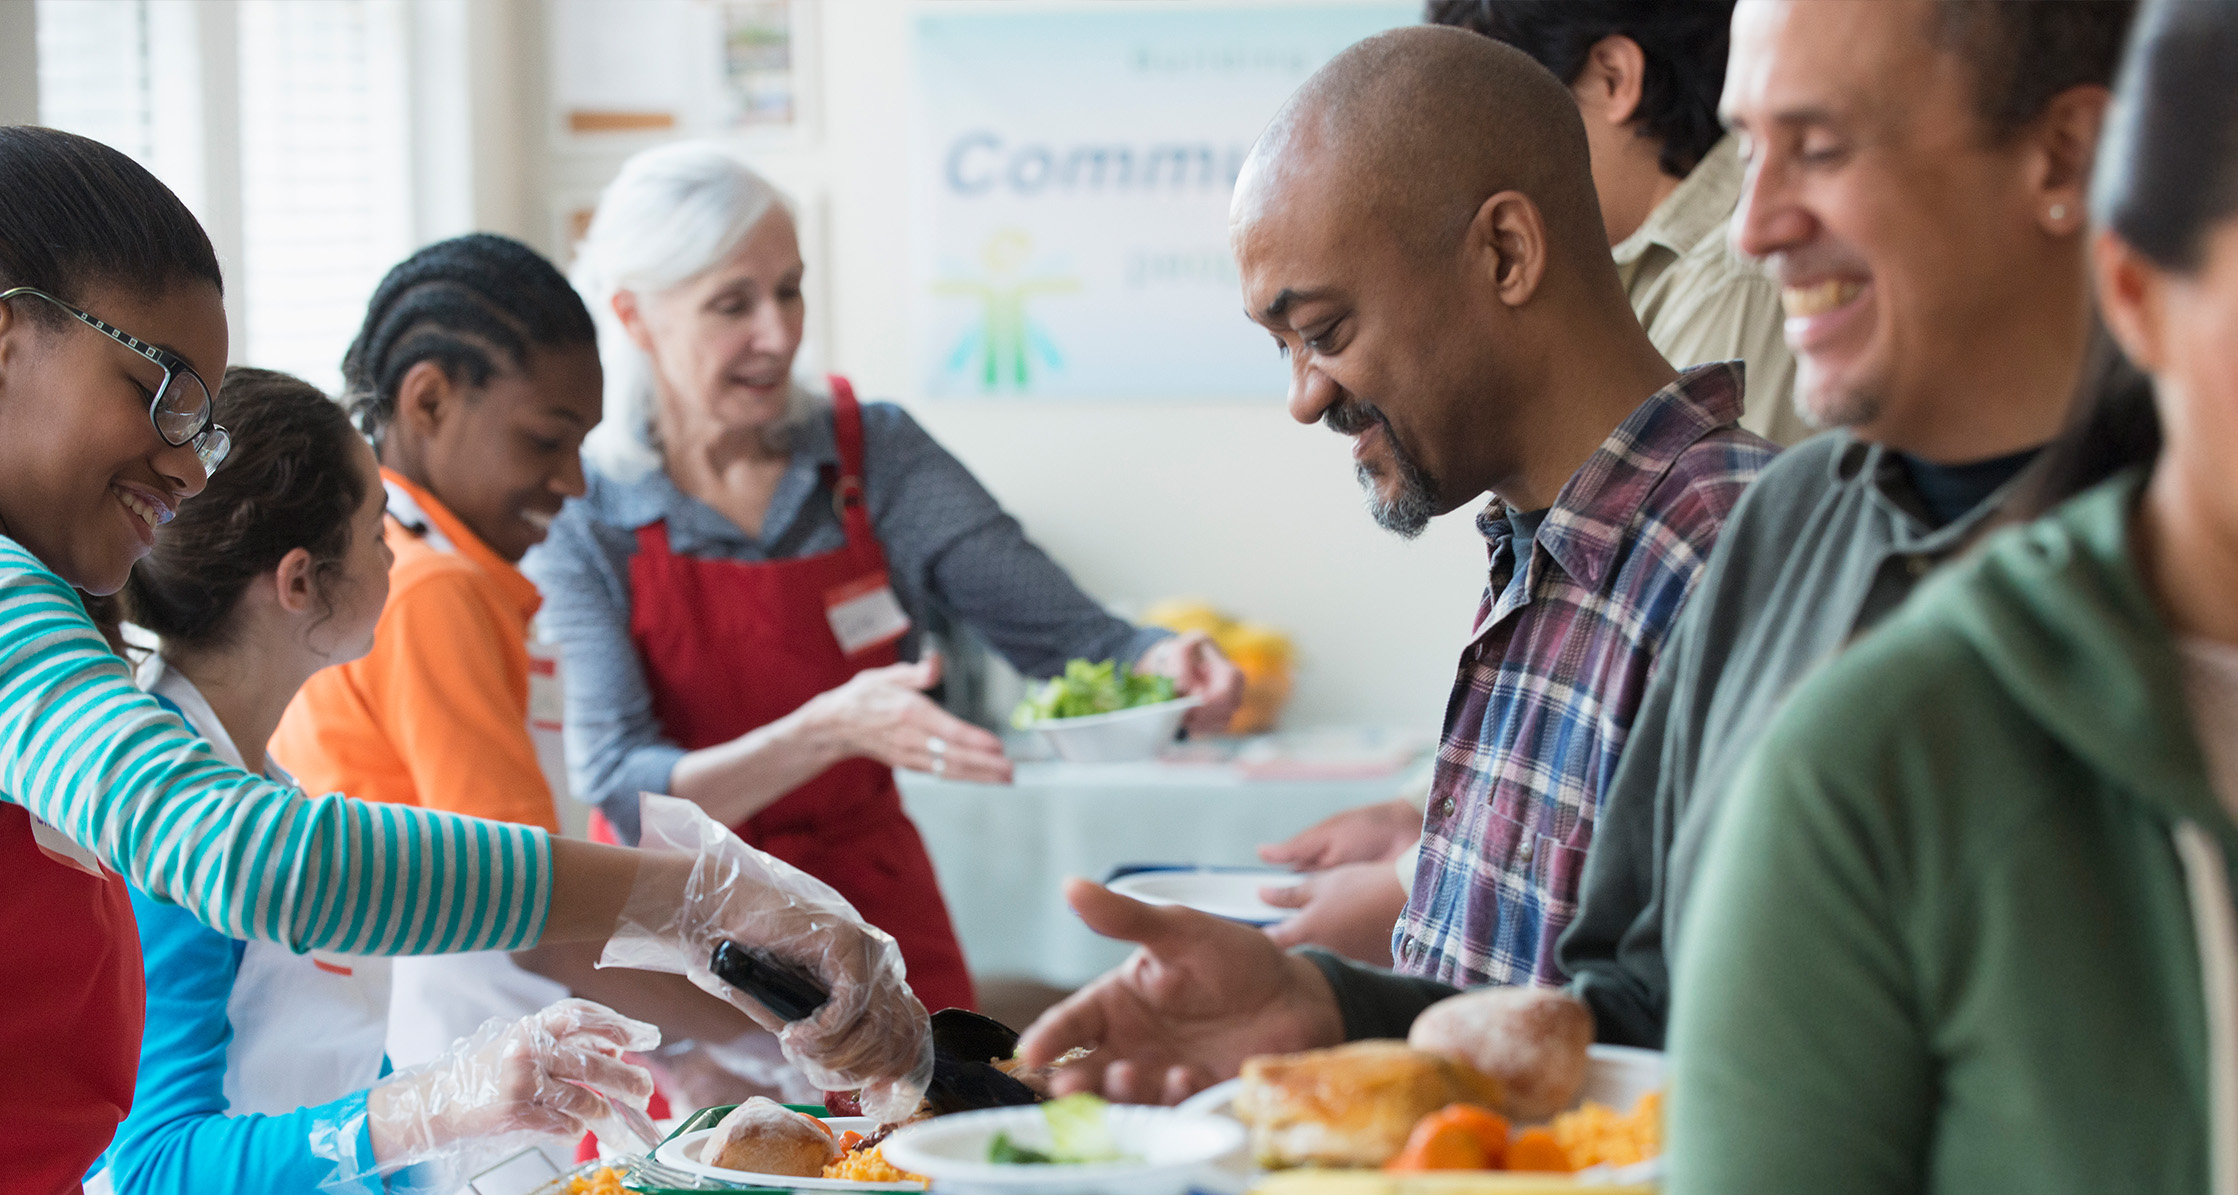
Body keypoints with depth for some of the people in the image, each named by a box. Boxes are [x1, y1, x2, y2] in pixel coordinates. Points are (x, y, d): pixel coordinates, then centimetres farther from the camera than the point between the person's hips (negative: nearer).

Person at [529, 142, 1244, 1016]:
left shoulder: (875, 454, -3)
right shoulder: (577, 514, -9)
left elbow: (1073, 640, -5)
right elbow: (628, 794, -18)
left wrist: (1163, 665, -27)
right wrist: (832, 731, -32)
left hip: (879, 917, 2)